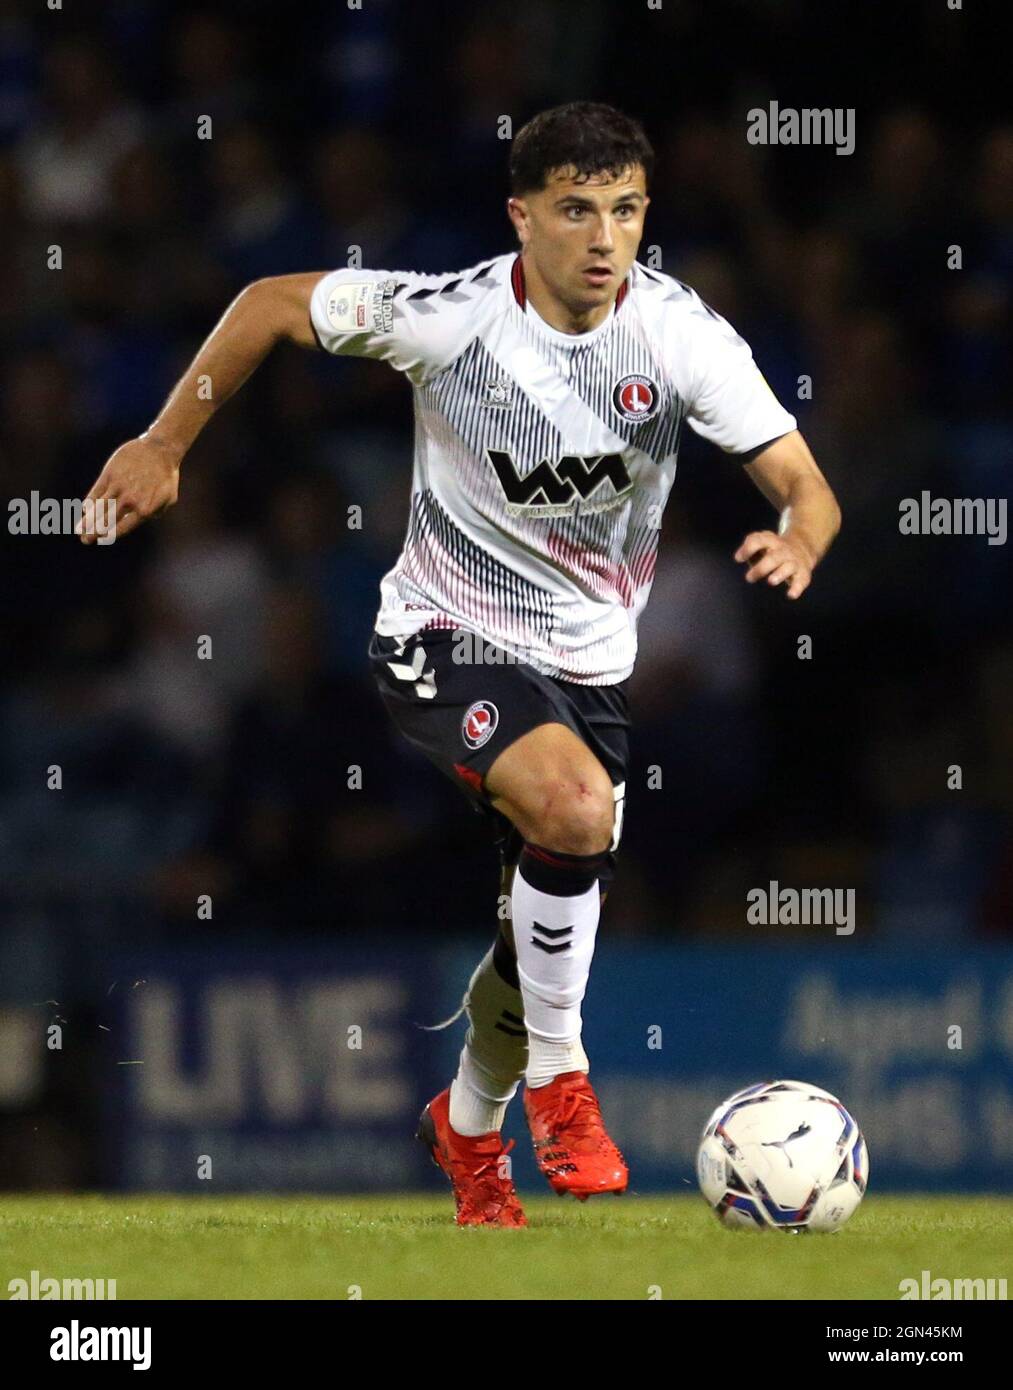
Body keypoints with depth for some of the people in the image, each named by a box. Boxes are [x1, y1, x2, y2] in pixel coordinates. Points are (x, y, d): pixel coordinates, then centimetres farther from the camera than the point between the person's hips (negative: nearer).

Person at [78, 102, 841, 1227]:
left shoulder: (681, 332, -15)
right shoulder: (448, 318, -21)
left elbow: (803, 485, -15)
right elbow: (272, 303, -5)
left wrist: (798, 543, -38)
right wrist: (164, 446, -2)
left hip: (587, 661, 4)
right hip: (441, 637, -4)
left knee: (554, 936, 12)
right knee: (575, 803, -33)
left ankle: (468, 1125, 43)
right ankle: (557, 1077, -14)